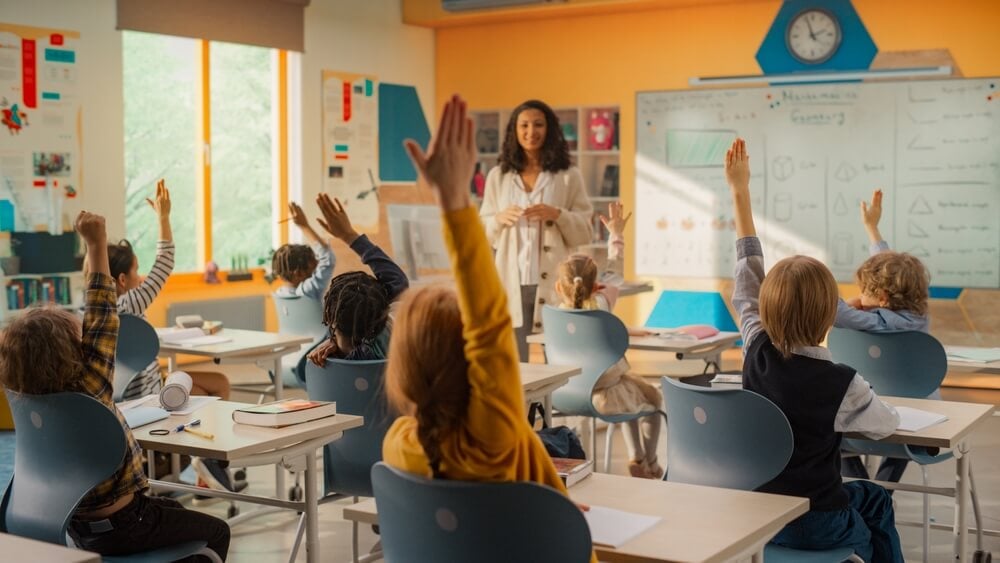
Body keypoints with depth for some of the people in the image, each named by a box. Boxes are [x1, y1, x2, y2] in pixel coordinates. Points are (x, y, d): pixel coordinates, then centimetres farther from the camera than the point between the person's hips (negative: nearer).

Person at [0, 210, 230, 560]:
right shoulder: (86, 390, -30)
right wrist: (97, 244, -28)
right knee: (215, 532, 16)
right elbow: (101, 319, -29)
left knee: (174, 509, 33)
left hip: (80, 525, 8)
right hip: (119, 528, -8)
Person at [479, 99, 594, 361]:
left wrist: (558, 215, -13)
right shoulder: (498, 176, 10)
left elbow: (585, 233, 4)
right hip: (512, 282, 1)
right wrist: (500, 219, -9)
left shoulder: (569, 176, 5)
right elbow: (483, 233, 12)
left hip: (553, 283, -1)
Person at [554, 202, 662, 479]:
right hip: (604, 395, -5)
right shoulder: (600, 304, -16)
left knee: (632, 391, 33)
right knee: (653, 399, 25)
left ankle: (636, 458, 37)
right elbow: (614, 273, 1)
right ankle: (649, 464, 31)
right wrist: (616, 234, 13)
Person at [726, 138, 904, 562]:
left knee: (874, 498, 30)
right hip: (812, 526, -5)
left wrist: (740, 190, 6)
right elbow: (887, 425, -1)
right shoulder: (842, 383, -23)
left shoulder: (757, 353, -11)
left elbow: (748, 275, 1)